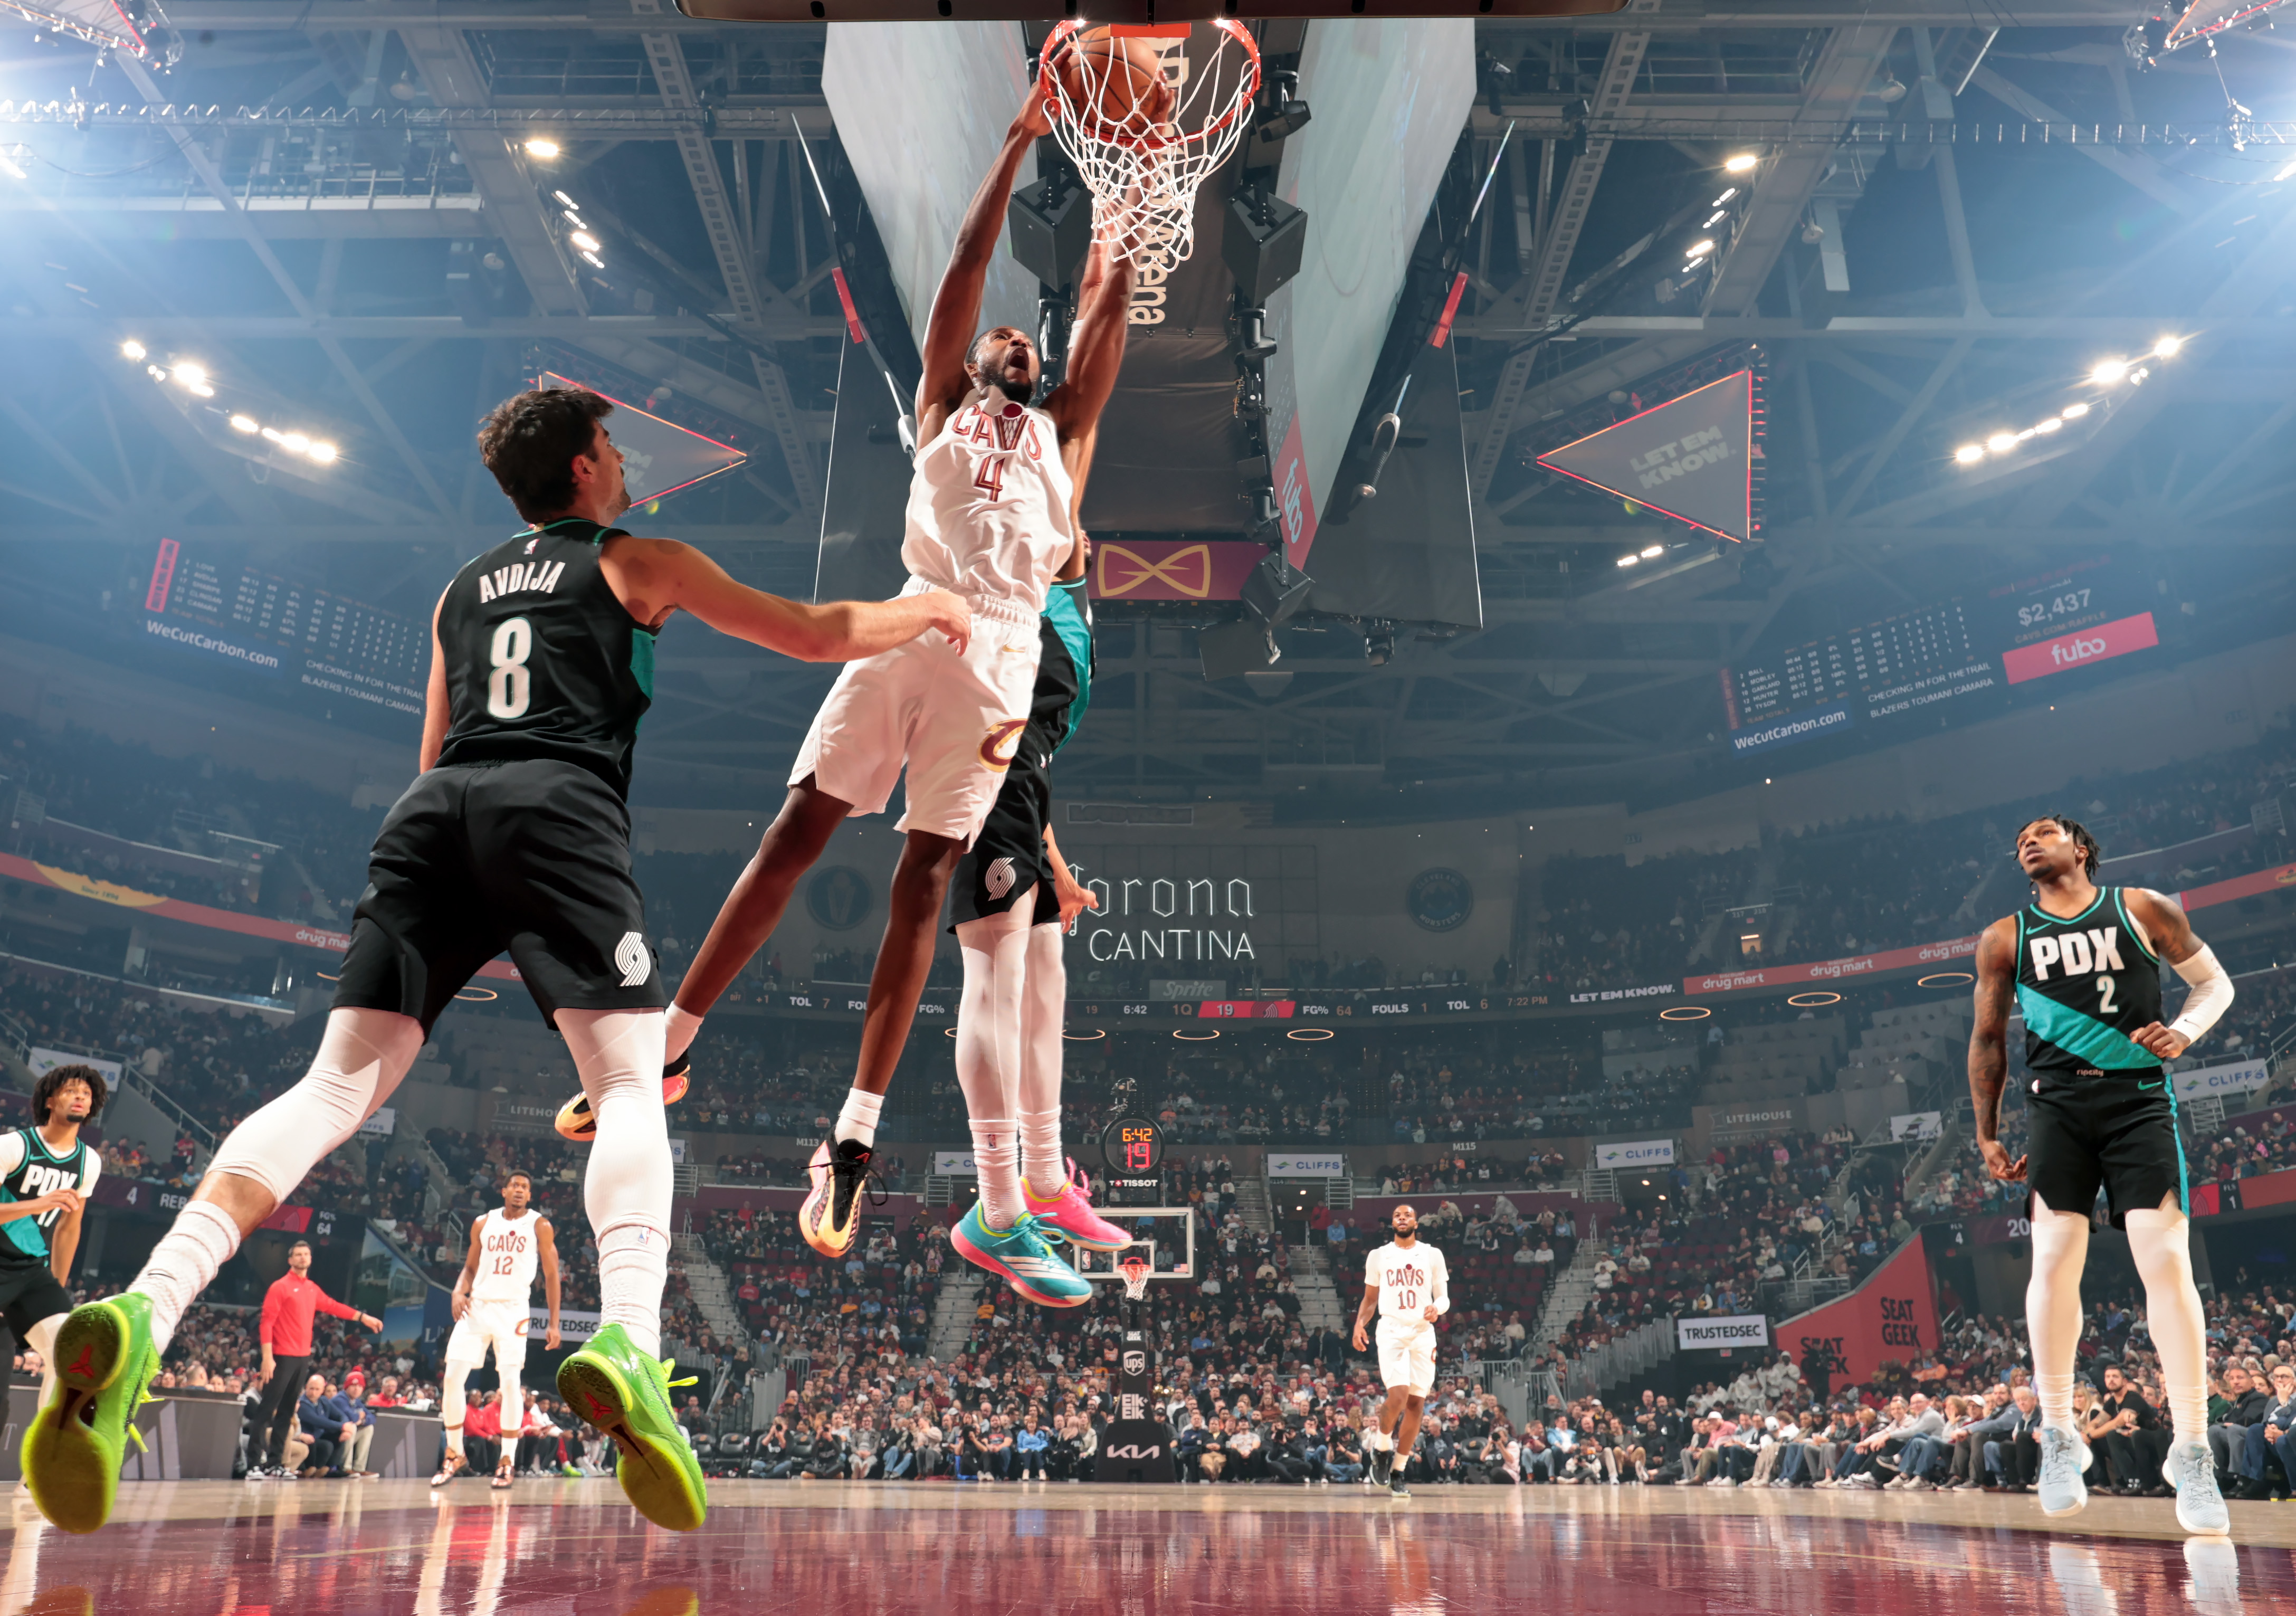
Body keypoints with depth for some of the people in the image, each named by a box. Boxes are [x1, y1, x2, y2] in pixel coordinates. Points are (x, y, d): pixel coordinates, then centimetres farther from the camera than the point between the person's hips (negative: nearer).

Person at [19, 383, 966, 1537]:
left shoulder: (462, 588, 32)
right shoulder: (638, 561, 19)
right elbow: (817, 635, 20)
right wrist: (927, 609, 36)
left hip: (433, 811, 5)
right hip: (559, 809, -4)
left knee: (338, 1086, -1)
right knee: (630, 1089, -7)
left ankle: (145, 1310, -22)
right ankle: (628, 1341, -32)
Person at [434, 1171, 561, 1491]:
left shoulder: (540, 1226, -1)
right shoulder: (483, 1223, 8)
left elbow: (551, 1275, 0)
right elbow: (471, 1266, 17)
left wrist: (553, 1324, -5)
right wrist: (458, 1292, -5)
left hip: (513, 1311, -3)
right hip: (477, 1306, 3)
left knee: (510, 1383, -8)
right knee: (452, 1378, -3)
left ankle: (506, 1463, 2)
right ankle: (454, 1453, 14)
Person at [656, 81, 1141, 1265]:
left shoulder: (1061, 432, 28)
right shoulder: (942, 402, 23)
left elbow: (1107, 320, 24)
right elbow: (967, 267, 18)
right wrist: (1019, 142, 18)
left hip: (1002, 653, 1)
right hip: (910, 627, -1)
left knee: (924, 877, -2)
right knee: (795, 832, -6)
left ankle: (855, 1135, -4)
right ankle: (667, 1045, 2)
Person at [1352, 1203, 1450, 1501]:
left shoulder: (1432, 1255, 6)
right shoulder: (1378, 1256, 8)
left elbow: (1444, 1298, 7)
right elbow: (1370, 1299, 14)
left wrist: (1437, 1308, -17)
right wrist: (1359, 1324, -4)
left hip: (1423, 1332, 2)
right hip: (1391, 1330, -1)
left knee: (1416, 1402, 1)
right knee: (1398, 1394, -20)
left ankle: (1398, 1473, 12)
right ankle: (1381, 1447, 7)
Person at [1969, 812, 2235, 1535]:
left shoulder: (2142, 909, 6)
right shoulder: (2004, 940, 9)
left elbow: (2214, 980, 13)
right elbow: (1988, 1039, 14)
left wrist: (2186, 1029, -9)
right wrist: (1988, 1134, 12)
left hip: (2141, 1101, -1)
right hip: (2059, 1106, 1)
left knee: (2167, 1262, -10)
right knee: (2053, 1258, -8)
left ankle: (2192, 1453, -3)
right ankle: (2059, 1440, 3)